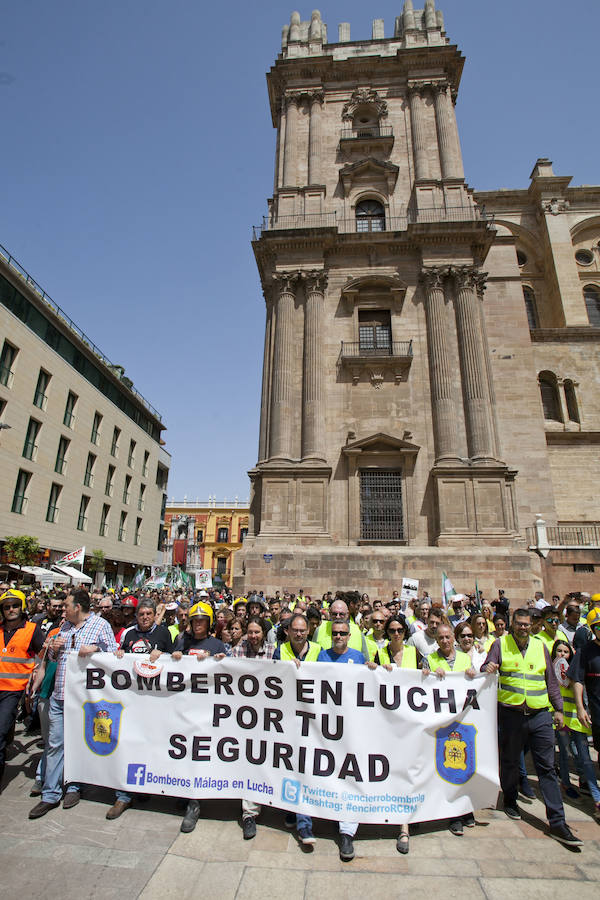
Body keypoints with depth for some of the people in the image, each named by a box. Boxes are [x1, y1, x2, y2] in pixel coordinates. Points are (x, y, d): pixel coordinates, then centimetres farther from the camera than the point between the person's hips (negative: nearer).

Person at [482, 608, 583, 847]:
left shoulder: (540, 646, 8)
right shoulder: (500, 644, -2)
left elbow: (551, 680, 15)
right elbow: (485, 669, -3)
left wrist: (559, 708, 12)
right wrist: (487, 669, -26)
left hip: (540, 715, 2)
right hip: (510, 714, -1)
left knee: (547, 767, 2)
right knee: (509, 761, 13)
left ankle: (557, 823, 11)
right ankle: (510, 801, 35)